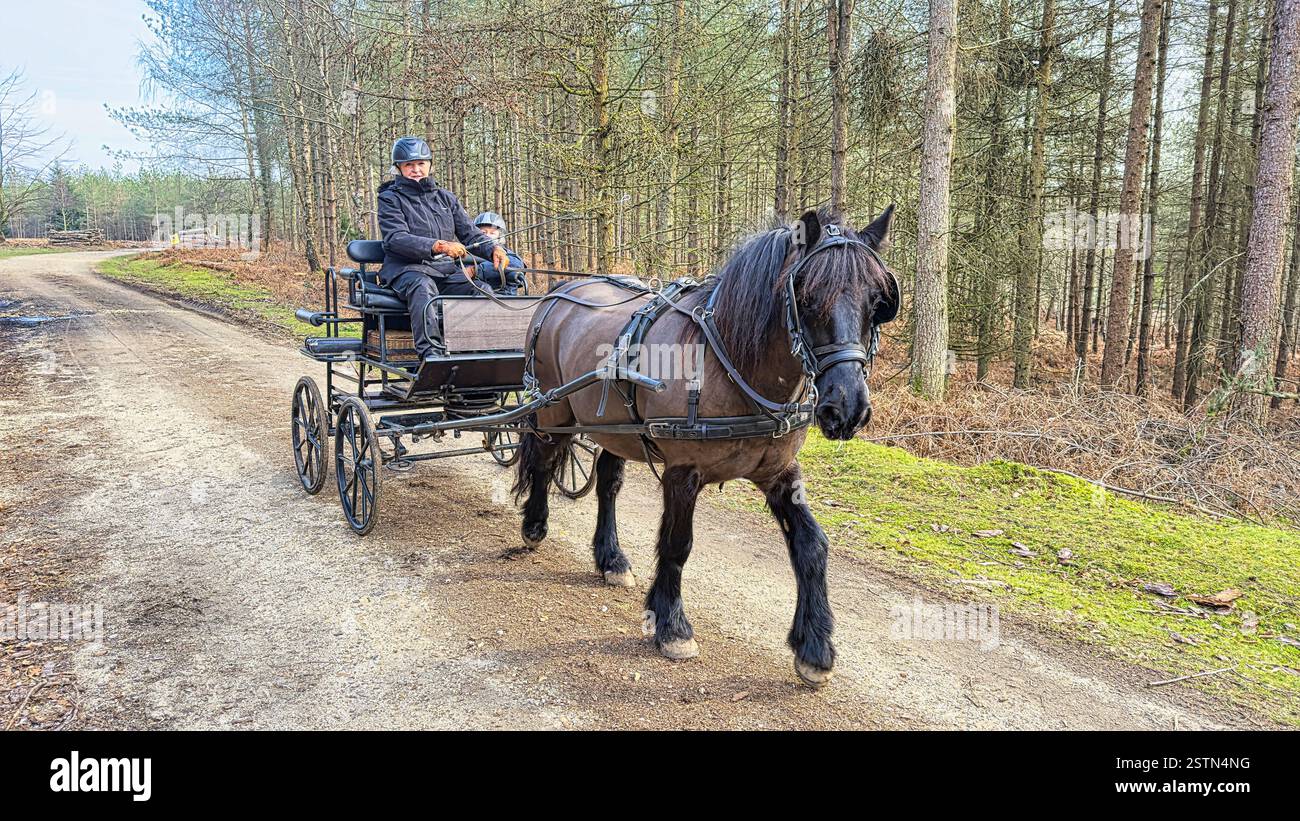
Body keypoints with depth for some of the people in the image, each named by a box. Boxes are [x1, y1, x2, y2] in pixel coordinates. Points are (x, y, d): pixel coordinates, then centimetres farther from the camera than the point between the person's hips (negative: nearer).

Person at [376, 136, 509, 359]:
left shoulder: (445, 197, 23)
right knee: (423, 287, -40)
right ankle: (429, 352, -51)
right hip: (406, 268, -4)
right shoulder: (390, 198, 7)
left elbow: (469, 232, 17)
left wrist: (494, 249, -7)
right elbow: (396, 238, -11)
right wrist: (439, 246, -28)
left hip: (446, 269, 4)